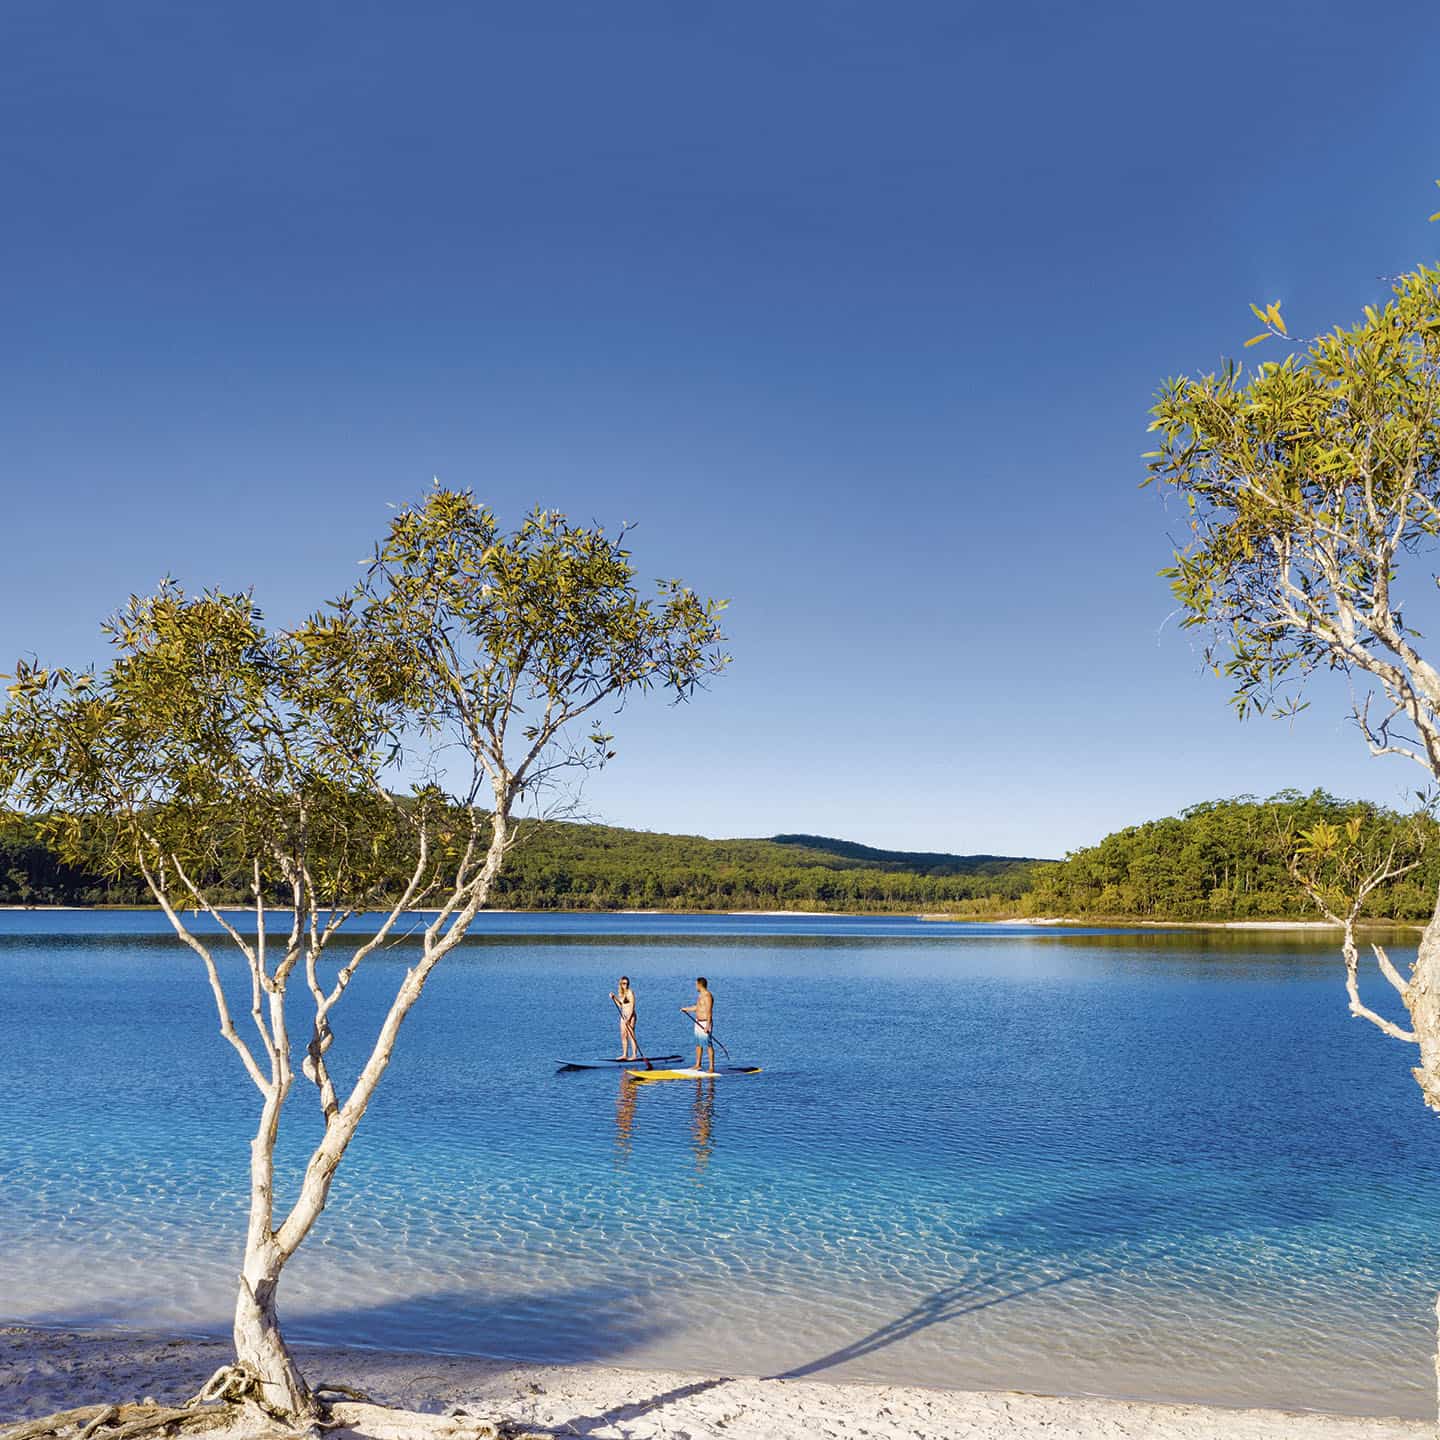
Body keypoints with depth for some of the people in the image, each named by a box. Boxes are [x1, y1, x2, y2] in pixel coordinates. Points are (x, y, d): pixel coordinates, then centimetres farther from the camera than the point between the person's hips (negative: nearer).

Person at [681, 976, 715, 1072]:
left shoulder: (707, 996, -17)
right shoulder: (700, 995, 14)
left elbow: (709, 1012, -22)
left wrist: (707, 1025, -27)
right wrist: (686, 1009, 37)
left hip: (705, 1023, -10)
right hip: (698, 1022, 10)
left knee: (709, 1045, -7)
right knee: (698, 1044, 15)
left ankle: (711, 1067, -6)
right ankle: (698, 1065, 25)